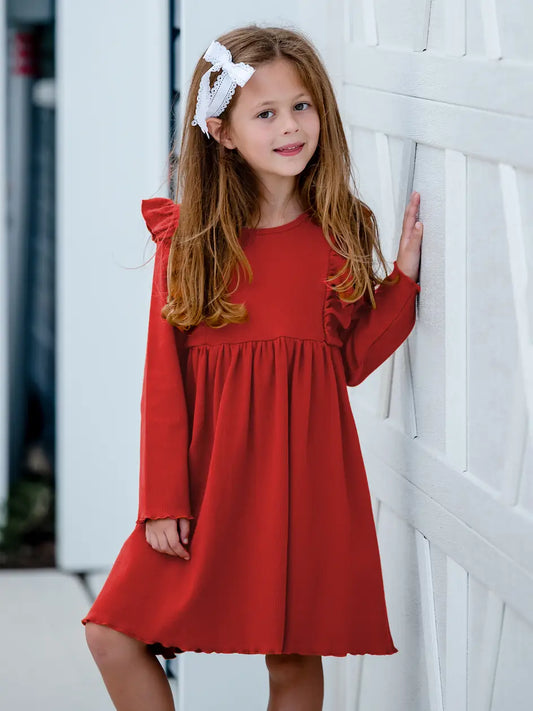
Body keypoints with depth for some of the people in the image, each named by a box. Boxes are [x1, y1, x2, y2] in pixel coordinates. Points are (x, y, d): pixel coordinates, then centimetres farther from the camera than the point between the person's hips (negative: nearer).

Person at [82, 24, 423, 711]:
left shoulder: (339, 233, 5)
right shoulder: (189, 240, -1)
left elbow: (351, 359, 4)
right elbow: (163, 378, -2)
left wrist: (404, 275, -5)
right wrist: (164, 498, -7)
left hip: (307, 475, 0)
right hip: (209, 472, 0)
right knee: (114, 635, -6)